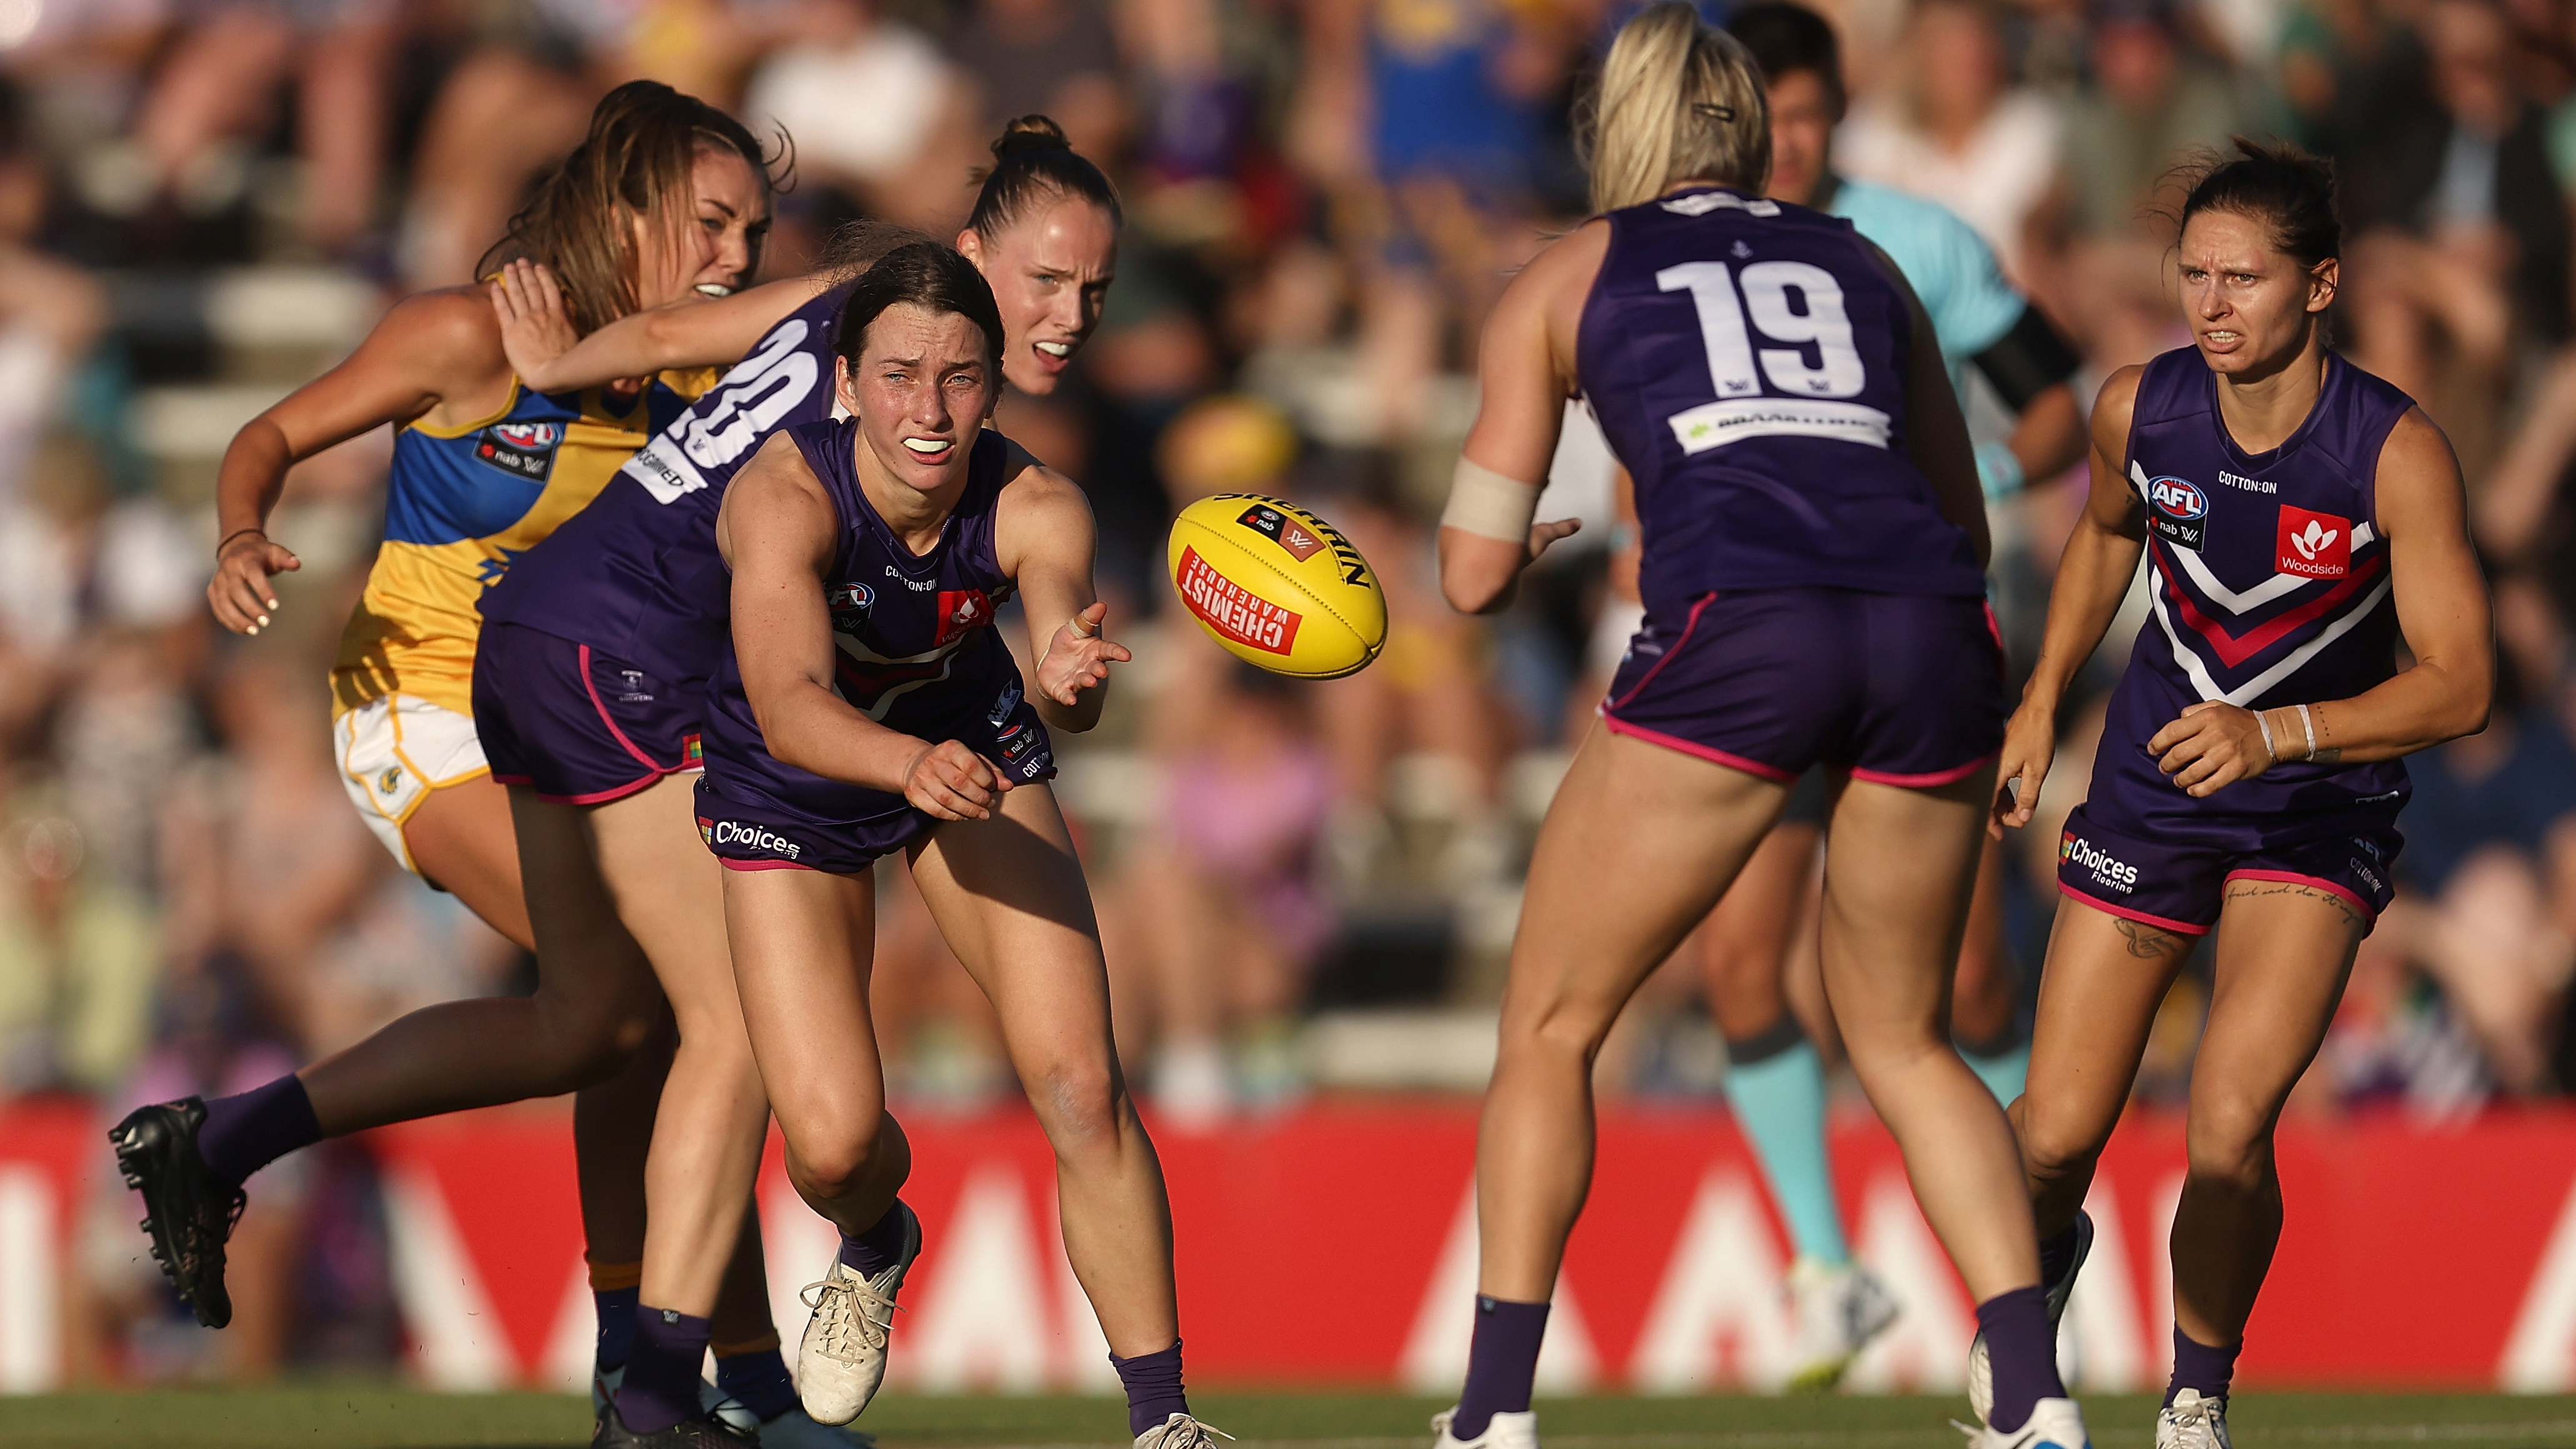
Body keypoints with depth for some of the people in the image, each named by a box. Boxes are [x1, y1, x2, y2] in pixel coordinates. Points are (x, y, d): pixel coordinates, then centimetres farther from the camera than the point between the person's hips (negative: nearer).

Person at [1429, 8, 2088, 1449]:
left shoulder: (1567, 278, 20)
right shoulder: (1862, 266, 28)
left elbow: (1476, 573, 18)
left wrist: (1531, 545, 40)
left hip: (1735, 632, -3)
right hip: (1930, 629, 3)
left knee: (1551, 1028, 13)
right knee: (1906, 1042, 21)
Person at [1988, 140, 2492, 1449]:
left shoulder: (2395, 453, -23)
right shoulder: (2139, 409, -11)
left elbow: (2458, 685, -23)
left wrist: (2275, 735, -34)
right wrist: (2039, 703, 10)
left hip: (2318, 809, -3)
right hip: (2150, 785, 3)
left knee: (2228, 1132, -22)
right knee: (2053, 1141, 1)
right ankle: (2047, 1260, 40)